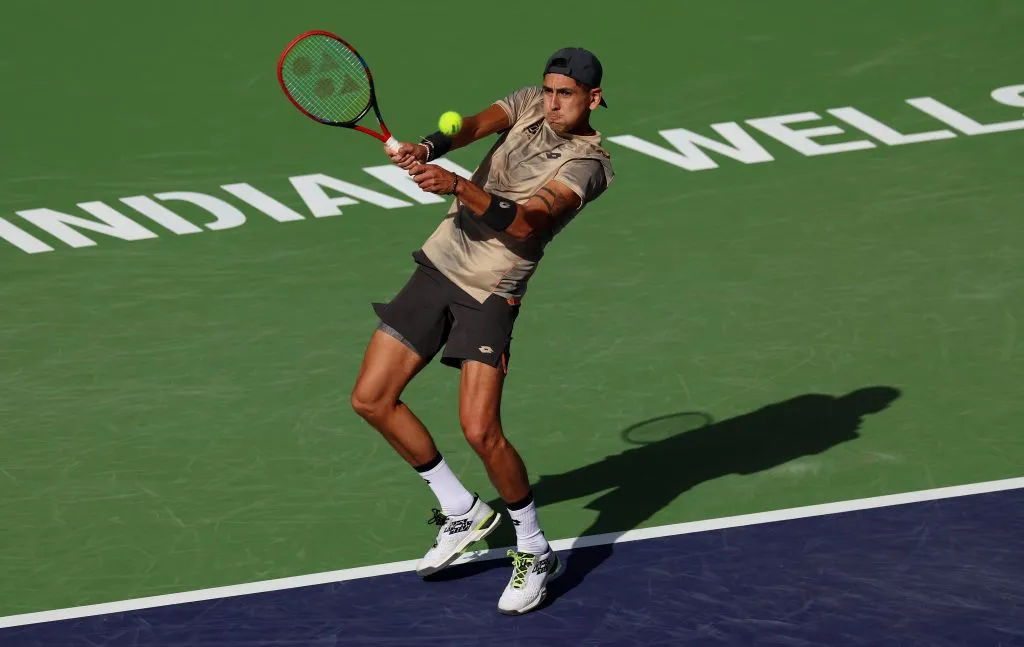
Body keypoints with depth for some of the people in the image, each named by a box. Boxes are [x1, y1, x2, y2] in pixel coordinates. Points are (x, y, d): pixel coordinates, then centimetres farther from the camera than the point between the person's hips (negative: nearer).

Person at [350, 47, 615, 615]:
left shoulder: (590, 166, -13)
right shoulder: (528, 103, 6)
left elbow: (524, 220, -28)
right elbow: (476, 125, -14)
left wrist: (457, 184, -43)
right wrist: (428, 148, -36)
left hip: (488, 294, -7)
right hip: (438, 264, 7)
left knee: (480, 430, -17)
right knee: (371, 399, 6)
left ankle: (534, 552, 5)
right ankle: (463, 513, 21)